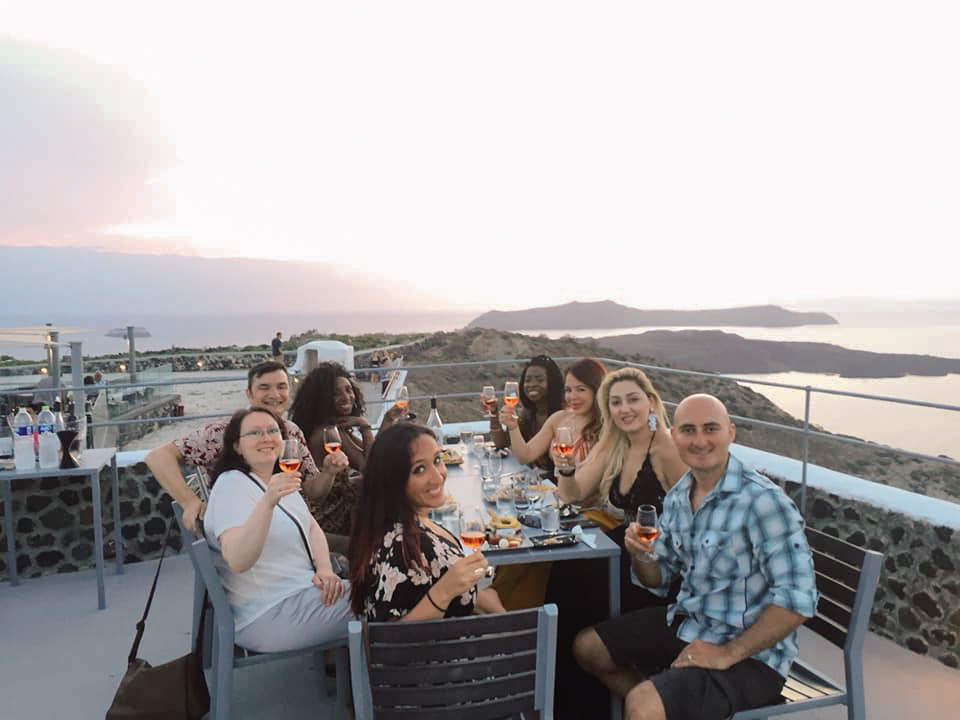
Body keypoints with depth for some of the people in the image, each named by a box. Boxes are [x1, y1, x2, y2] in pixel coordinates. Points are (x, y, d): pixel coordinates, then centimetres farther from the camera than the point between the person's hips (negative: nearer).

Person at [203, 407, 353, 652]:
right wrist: (268, 501, -42)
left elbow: (312, 527, 12)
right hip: (267, 617, -9)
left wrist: (325, 569, -7)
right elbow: (237, 561, -29)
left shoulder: (278, 480, 13)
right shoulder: (231, 484, -15)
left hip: (302, 591, 9)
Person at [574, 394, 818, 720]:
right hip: (686, 621, 8)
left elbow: (798, 599, -23)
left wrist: (728, 653, -21)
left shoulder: (763, 500, -22)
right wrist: (642, 556, -11)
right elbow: (659, 580, 11)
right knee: (587, 647, 12)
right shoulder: (677, 496, 2)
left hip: (749, 653, -7)